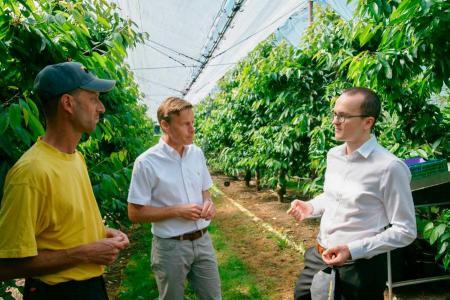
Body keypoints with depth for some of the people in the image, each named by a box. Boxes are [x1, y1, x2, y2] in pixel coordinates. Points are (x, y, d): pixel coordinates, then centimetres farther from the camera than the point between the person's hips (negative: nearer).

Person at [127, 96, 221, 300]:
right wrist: (176, 211, -21)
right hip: (171, 246, -5)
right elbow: (135, 213, -13)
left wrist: (208, 203, -9)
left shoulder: (197, 153, 1)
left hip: (202, 241, 5)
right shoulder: (146, 162, -16)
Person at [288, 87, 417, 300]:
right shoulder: (333, 155, 2)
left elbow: (405, 231, -16)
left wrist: (353, 250, -23)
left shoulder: (390, 168, -21)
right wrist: (310, 207, -1)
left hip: (359, 267, -6)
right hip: (319, 258, 7)